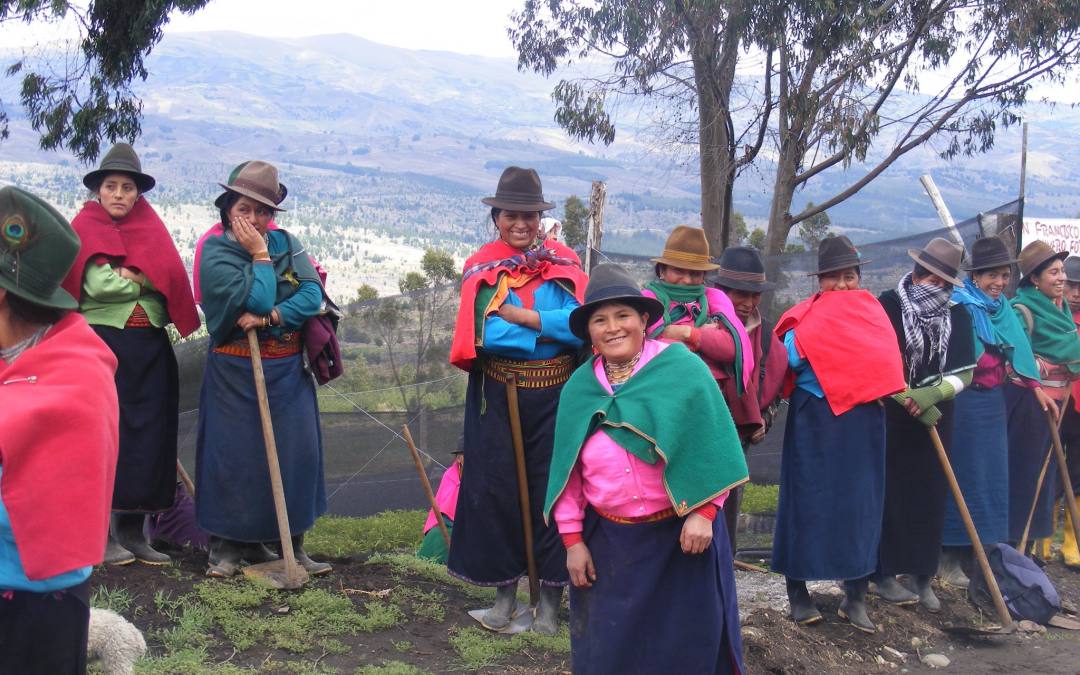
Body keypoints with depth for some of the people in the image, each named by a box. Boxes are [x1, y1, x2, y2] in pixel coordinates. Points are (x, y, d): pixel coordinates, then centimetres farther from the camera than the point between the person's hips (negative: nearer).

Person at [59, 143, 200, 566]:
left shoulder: (151, 230, 14)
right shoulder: (85, 230, 1)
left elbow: (170, 278, 4)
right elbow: (98, 284, -14)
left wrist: (129, 276, -9)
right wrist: (146, 281, -6)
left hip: (150, 348, 5)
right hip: (101, 344, -5)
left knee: (147, 434, 5)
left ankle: (133, 532, 15)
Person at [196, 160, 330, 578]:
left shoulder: (285, 243, 6)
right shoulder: (216, 252, -6)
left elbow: (312, 294, -8)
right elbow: (256, 300, -19)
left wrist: (270, 317, -20)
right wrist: (259, 255, -12)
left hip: (288, 371, 4)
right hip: (235, 374, -4)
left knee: (295, 452, 4)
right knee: (234, 455, 0)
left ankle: (291, 546, 15)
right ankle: (226, 546, 14)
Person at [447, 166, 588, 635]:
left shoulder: (564, 263, 3)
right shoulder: (481, 267, 2)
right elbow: (483, 334, -14)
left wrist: (518, 315, -16)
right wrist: (549, 330, -14)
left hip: (555, 396, 0)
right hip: (497, 397, 0)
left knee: (551, 490, 3)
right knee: (496, 488, 4)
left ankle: (551, 599, 15)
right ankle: (505, 593, 20)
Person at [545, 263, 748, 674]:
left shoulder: (682, 368, -10)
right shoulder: (579, 389, 1)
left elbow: (710, 446, -10)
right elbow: (568, 471, 5)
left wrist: (703, 513, -15)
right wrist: (573, 540, 3)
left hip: (680, 533, -3)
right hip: (608, 540, 3)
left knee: (686, 640, 9)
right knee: (610, 642, 13)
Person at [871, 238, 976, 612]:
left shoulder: (957, 316, 2)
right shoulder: (887, 306, -8)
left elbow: (964, 372, 0)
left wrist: (931, 394, -18)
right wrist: (910, 401, -14)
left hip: (935, 419, 4)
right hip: (889, 420, -3)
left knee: (931, 499, 6)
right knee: (889, 496, 0)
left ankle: (923, 577, 17)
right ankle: (883, 575, 11)